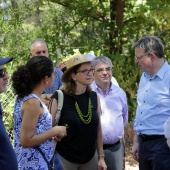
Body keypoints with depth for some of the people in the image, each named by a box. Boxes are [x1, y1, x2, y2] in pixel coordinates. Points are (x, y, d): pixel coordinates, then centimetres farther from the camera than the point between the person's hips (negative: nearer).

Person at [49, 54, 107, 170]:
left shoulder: (94, 97, 1)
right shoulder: (59, 98, -12)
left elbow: (98, 130, 8)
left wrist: (101, 157, 8)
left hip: (90, 159, 4)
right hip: (65, 159, -4)